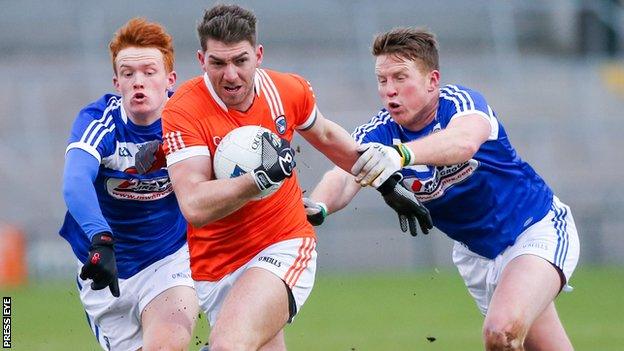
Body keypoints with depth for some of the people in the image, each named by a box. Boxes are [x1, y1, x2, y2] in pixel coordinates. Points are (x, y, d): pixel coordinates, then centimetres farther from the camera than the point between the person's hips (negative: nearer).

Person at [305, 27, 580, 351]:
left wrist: (401, 154, -68)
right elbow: (344, 177, -32)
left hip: (539, 229, -5)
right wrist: (317, 207, -55)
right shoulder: (380, 133, -12)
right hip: (474, 252, 5)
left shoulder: (460, 102, -24)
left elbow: (465, 141, -49)